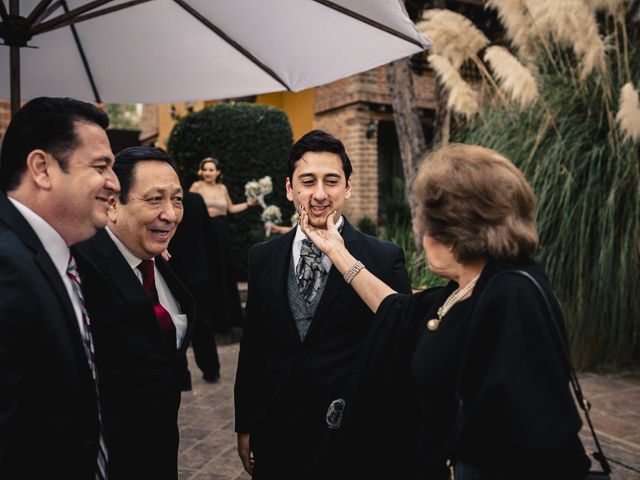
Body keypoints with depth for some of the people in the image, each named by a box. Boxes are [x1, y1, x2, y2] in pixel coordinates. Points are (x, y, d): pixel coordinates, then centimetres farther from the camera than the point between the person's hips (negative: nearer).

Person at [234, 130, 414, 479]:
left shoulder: (385, 259, -11)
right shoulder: (263, 258, 1)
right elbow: (251, 346, 6)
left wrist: (396, 444, -2)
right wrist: (245, 426, 10)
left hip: (353, 440, -3)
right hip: (275, 436, 3)